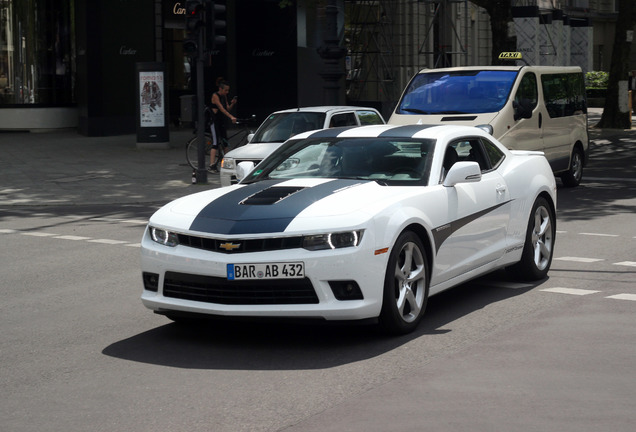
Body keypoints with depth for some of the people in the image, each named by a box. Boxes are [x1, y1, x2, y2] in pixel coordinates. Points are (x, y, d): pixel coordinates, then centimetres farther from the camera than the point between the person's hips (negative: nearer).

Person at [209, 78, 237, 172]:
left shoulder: (224, 96, 11)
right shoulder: (215, 96, -13)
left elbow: (227, 109, 10)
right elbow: (221, 108, -24)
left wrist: (232, 104, -9)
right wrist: (231, 117, -33)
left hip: (222, 122, 8)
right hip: (215, 122, -8)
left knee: (225, 143, 9)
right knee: (215, 143, -13)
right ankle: (212, 165, -16)